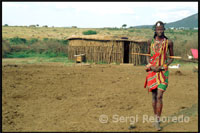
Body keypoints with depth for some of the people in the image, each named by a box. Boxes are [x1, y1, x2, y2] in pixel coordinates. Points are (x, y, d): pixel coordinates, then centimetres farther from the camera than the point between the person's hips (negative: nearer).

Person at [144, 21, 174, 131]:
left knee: (159, 96, -10)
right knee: (154, 96, 9)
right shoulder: (150, 42, 5)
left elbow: (171, 57, 8)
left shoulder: (168, 42, -1)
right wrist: (151, 66, -4)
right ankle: (156, 118, 23)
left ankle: (157, 121, -4)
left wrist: (162, 66, -7)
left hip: (163, 71, -2)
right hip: (152, 71, 2)